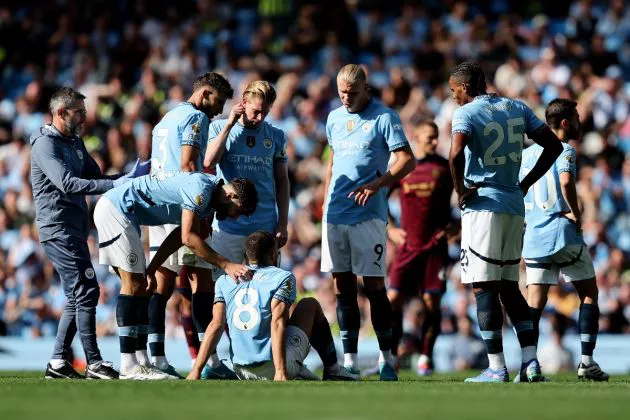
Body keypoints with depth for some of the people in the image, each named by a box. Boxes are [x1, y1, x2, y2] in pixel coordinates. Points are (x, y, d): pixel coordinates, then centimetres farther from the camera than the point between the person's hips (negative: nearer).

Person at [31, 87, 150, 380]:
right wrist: (114, 185, -30)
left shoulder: (75, 142, 18)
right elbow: (67, 183, -25)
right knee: (86, 291, -13)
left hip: (75, 230, 10)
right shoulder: (45, 144, -12)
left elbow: (95, 178, 20)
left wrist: (130, 176, 4)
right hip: (58, 230, -10)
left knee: (77, 297, 10)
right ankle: (94, 363, -13)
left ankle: (58, 362, 13)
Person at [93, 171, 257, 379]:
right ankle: (129, 366, -13)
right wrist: (226, 264, -21)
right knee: (134, 285, -11)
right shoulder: (201, 189, -18)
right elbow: (187, 238, -22)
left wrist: (151, 269, 15)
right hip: (114, 211, -10)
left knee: (136, 286, 8)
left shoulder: (205, 198, 13)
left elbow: (178, 237, 18)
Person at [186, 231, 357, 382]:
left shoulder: (225, 281, 12)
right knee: (311, 304, 22)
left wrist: (196, 371, -5)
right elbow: (277, 323, -13)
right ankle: (333, 371, 21)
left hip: (243, 373, 4)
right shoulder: (282, 277, 0)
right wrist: (281, 372, -21)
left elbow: (216, 325, 1)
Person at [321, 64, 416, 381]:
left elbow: (407, 161, -10)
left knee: (374, 285, -5)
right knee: (343, 286, 5)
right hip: (335, 215, 6)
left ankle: (386, 358, 3)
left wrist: (375, 185, -21)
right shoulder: (334, 118, 15)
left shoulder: (384, 117, -3)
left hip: (368, 215, -6)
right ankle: (349, 361, 8)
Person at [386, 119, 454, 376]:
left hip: (435, 246, -1)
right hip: (407, 246, 1)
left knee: (431, 302, -5)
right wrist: (389, 230, 5)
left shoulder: (445, 168, 0)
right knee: (394, 299, -5)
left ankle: (425, 358, 7)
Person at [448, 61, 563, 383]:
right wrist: (526, 184, 15)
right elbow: (553, 145, 14)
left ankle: (496, 368, -4)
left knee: (484, 287, -2)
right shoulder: (517, 108, 12)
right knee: (509, 287, 14)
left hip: (483, 207, -6)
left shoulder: (466, 113, -8)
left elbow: (456, 154, -26)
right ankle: (530, 362, 5)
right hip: (514, 206, 6)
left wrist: (460, 190, -11)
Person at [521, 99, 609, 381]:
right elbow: (566, 181, -26)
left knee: (535, 302, 4)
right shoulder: (564, 151, -7)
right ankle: (587, 361, 0)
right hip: (563, 234, -5)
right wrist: (575, 213, -15)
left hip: (533, 238, 5)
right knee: (589, 293, 8)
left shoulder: (527, 154, 14)